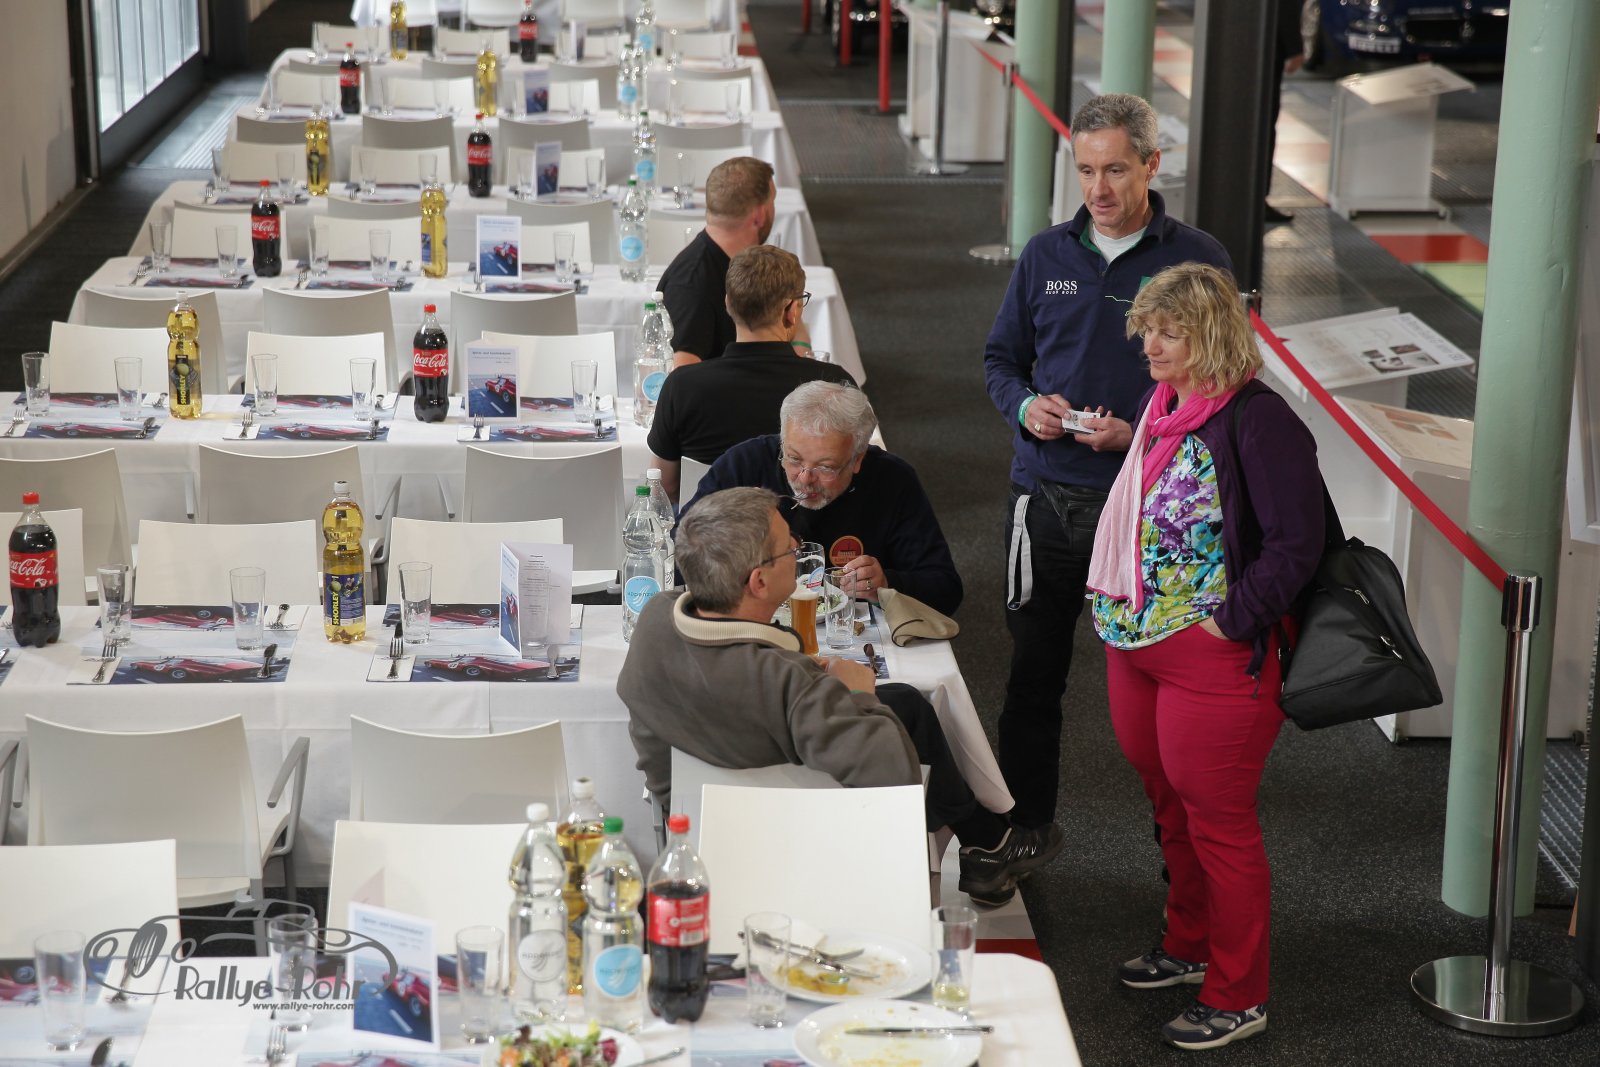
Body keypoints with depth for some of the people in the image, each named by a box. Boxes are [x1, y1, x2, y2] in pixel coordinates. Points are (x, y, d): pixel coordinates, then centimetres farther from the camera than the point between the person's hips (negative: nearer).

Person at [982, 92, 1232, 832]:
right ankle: (1023, 824, 26)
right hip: (1048, 494, 3)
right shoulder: (1046, 256, 8)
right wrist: (1026, 406, -6)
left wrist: (1140, 433, -17)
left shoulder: (1198, 262, -2)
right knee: (1033, 670, 11)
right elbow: (1001, 358, 16)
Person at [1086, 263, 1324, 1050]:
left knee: (1217, 820, 1)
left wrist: (1231, 621, -20)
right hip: (1136, 645, 9)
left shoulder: (1256, 421, -19)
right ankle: (1189, 946, 41)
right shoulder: (1163, 407, 8)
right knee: (1170, 806, 22)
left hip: (1213, 658, -9)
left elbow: (1295, 542, -21)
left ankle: (1237, 997, 14)